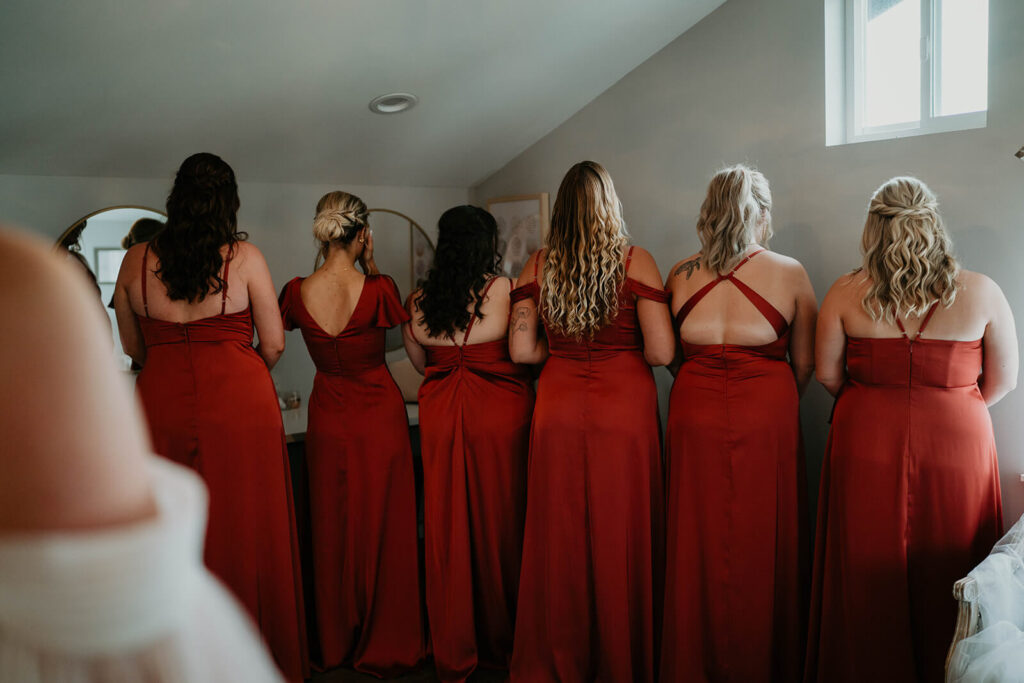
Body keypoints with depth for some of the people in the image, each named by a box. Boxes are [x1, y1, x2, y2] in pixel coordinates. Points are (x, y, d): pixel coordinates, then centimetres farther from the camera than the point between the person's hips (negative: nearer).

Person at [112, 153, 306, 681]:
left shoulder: (135, 261, 2)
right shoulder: (245, 258, -7)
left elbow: (133, 348, 11)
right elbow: (273, 345, -2)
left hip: (162, 406, 3)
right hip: (241, 405, -3)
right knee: (244, 534, 9)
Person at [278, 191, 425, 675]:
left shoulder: (297, 292, -9)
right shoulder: (379, 289, -18)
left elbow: (276, 336, 13)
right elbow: (398, 316, 4)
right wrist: (371, 266, 1)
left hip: (328, 420, 3)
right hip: (380, 415, -3)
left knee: (333, 530, 16)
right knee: (383, 529, 10)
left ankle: (335, 644, 33)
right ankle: (384, 647, 25)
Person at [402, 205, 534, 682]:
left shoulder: (419, 301, 2)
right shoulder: (505, 289, -10)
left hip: (440, 418, 3)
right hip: (499, 415, -3)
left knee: (448, 532, 11)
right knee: (499, 525, 11)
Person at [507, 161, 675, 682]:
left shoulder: (538, 265, 2)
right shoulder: (634, 260, -5)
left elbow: (521, 350, -1)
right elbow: (662, 351, -11)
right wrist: (622, 349, 9)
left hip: (558, 411, 3)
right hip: (625, 410, -2)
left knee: (559, 540, 11)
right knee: (621, 541, 9)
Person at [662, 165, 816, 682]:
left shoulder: (680, 275, 1)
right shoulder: (790, 273, -3)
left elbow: (673, 356, 7)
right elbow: (805, 366, 3)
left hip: (694, 418, 2)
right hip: (767, 420, -1)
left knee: (697, 547, 12)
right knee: (763, 548, 11)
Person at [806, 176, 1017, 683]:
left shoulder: (846, 293, -7)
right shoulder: (981, 293, -6)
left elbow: (828, 374, 0)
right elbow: (1003, 381, 2)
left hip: (866, 442, 0)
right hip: (957, 444, 0)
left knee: (868, 575, 12)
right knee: (945, 580, 14)